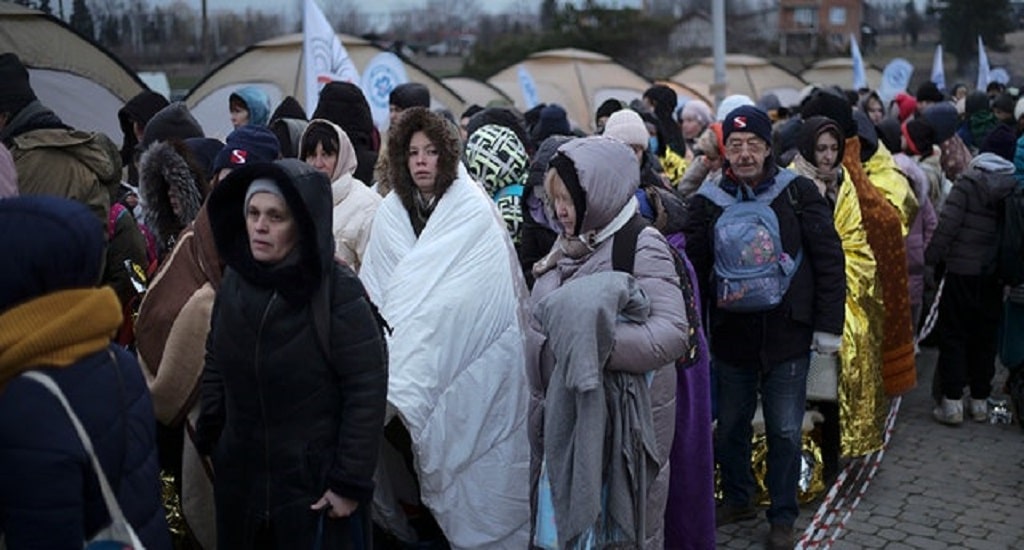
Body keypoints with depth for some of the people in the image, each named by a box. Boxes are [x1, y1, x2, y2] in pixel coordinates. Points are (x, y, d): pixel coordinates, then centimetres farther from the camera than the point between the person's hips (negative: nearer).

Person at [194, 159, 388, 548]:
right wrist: (208, 441, 8)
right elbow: (215, 366, 11)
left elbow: (367, 389, -16)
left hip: (316, 482, -5)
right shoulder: (234, 280, 0)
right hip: (240, 476, 5)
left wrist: (350, 481, -16)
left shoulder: (338, 292, -16)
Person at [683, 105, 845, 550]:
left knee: (785, 431, 6)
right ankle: (737, 499, 37)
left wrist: (828, 325, -5)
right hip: (731, 334, 2)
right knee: (730, 426, 16)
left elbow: (829, 260, -3)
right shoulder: (708, 200, 0)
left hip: (787, 334, -2)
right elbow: (694, 268, 5)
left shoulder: (798, 193, -4)